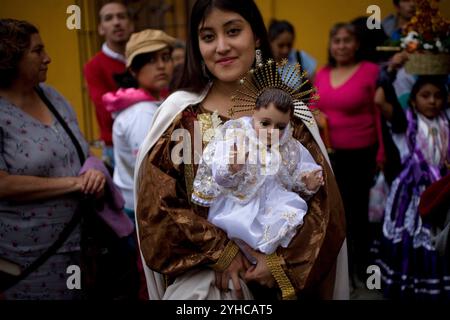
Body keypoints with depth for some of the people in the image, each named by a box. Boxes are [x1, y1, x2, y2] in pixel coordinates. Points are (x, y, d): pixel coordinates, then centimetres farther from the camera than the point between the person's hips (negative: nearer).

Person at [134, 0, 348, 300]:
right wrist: (218, 253, -15)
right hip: (203, 279, -1)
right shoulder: (180, 113, -7)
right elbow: (156, 206, -8)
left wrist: (285, 260, -14)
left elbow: (323, 200, -4)